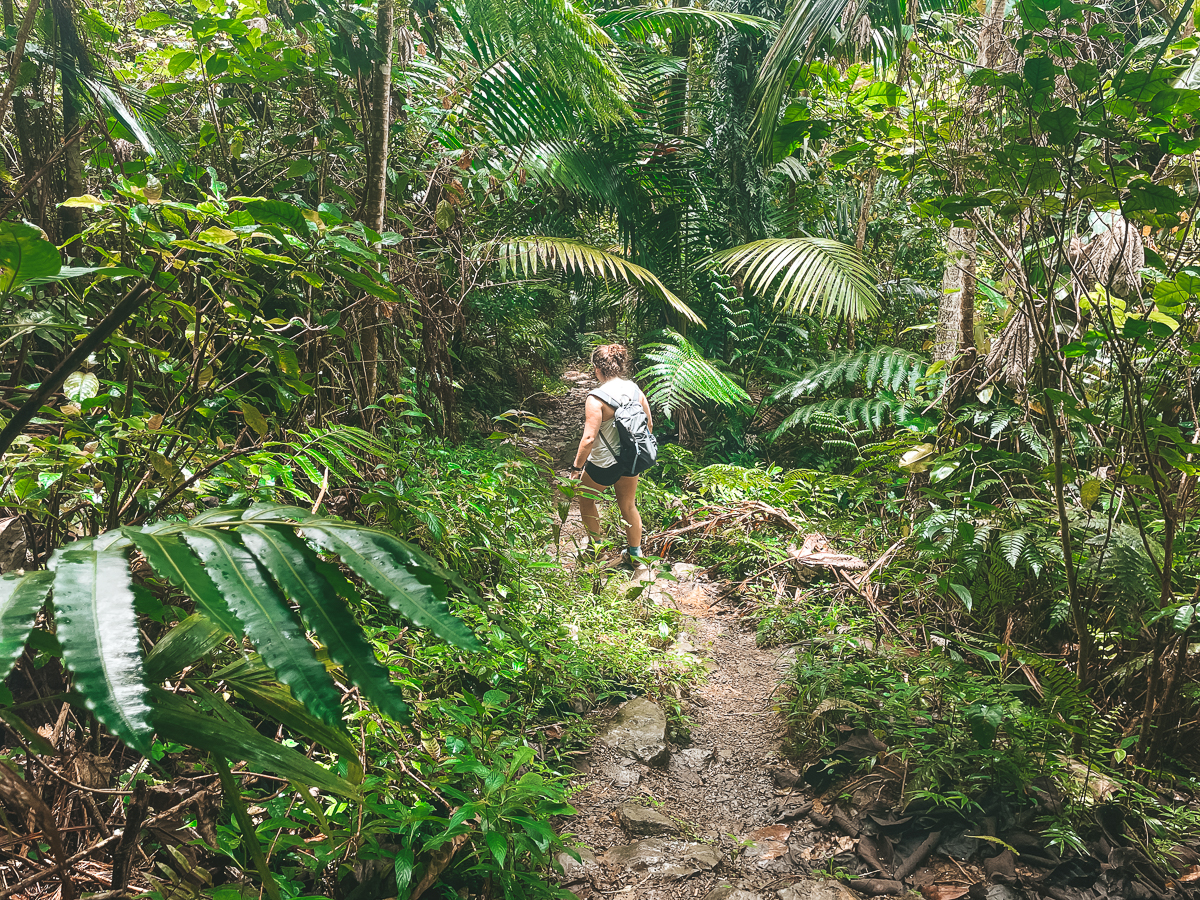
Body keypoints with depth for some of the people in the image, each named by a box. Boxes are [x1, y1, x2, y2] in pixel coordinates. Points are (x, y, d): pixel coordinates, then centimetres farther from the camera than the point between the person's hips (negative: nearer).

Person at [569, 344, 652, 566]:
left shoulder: (597, 398, -24)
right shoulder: (635, 389, -5)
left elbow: (589, 438, -26)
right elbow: (648, 424, 6)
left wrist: (577, 466, -14)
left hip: (603, 464, -6)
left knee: (586, 500, 22)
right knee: (628, 506, 23)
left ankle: (595, 547, 33)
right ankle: (635, 553, 36)